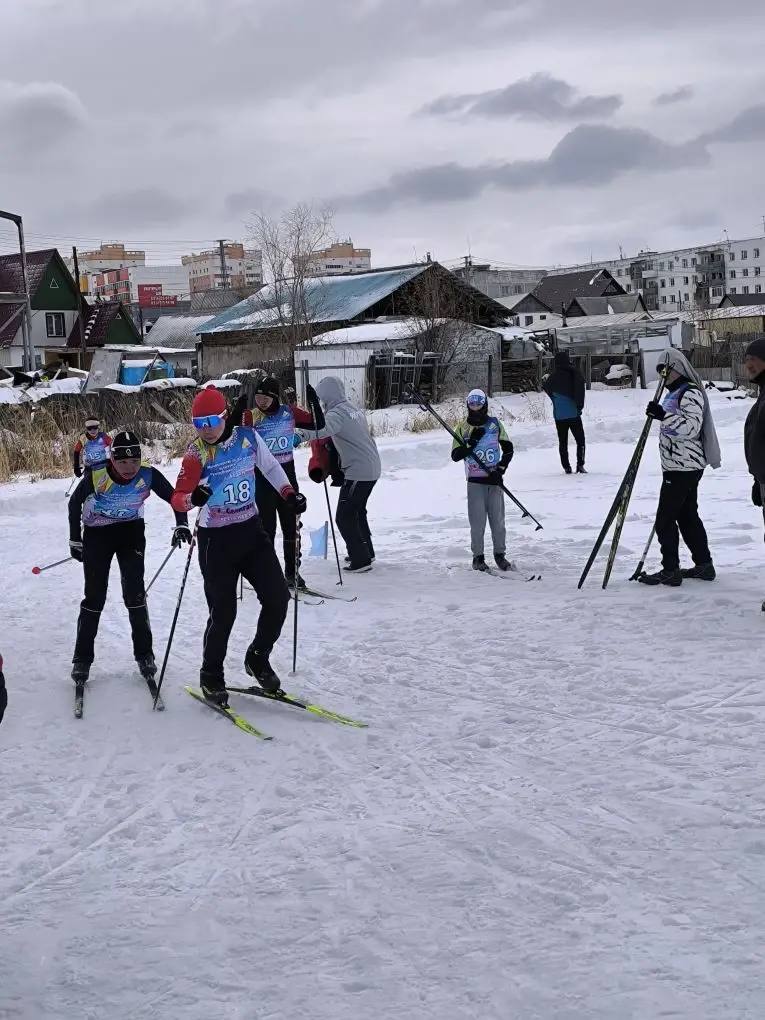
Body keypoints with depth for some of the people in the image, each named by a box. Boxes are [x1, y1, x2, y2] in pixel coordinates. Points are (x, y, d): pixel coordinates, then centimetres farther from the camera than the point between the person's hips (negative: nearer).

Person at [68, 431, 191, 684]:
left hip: (131, 530, 1)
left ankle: (144, 654, 8)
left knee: (135, 593, -5)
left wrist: (181, 525, -21)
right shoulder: (96, 476, -27)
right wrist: (75, 540, -2)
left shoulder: (148, 475, -24)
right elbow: (75, 503, -8)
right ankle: (82, 658, 12)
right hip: (96, 533, -1)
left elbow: (174, 497, -6)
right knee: (95, 596, -1)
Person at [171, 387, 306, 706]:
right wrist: (193, 497, -42)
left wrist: (290, 494, 7)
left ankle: (258, 658, 24)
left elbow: (270, 467, 14)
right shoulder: (197, 453, -14)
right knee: (223, 612, -4)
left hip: (252, 530, 4)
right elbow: (177, 498, -21)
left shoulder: (248, 436, -4)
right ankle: (211, 676, 17)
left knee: (277, 599, 1)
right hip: (216, 540, -4)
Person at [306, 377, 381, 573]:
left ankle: (361, 560, -1)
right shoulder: (354, 409, 11)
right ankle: (366, 552, 35)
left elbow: (320, 431, -37)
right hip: (372, 468, 9)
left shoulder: (336, 413, -18)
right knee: (357, 511, 24)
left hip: (358, 472, -9)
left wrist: (313, 403, -38)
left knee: (344, 517, -2)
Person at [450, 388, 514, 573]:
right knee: (477, 522, -4)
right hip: (475, 481, -1)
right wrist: (471, 443, -16)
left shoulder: (495, 423, 6)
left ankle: (500, 554, 15)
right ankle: (478, 557, 7)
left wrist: (501, 469, -4)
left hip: (495, 479, 1)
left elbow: (508, 449, 8)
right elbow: (455, 455, -1)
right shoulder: (463, 427, 4)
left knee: (498, 519, 2)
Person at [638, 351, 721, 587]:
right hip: (678, 466, 11)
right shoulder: (676, 393, 17)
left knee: (665, 519, -8)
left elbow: (691, 427, -26)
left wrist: (664, 416, -33)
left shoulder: (690, 393, -15)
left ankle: (670, 571, -3)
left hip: (683, 467, -11)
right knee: (687, 516, 15)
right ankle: (704, 565, 21)